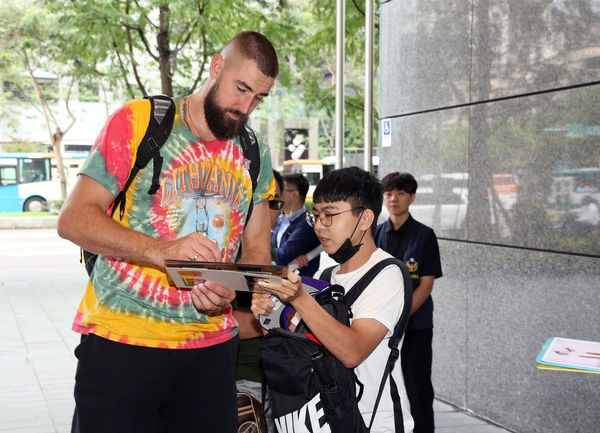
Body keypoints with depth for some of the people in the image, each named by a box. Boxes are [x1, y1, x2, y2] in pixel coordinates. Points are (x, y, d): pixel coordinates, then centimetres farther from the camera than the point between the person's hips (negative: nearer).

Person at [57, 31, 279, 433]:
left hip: (211, 346, 4)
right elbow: (74, 219, -9)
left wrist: (231, 289, -11)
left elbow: (256, 248, 13)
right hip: (120, 340, -4)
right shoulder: (139, 121, -4)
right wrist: (161, 250, -24)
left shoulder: (255, 154, 10)